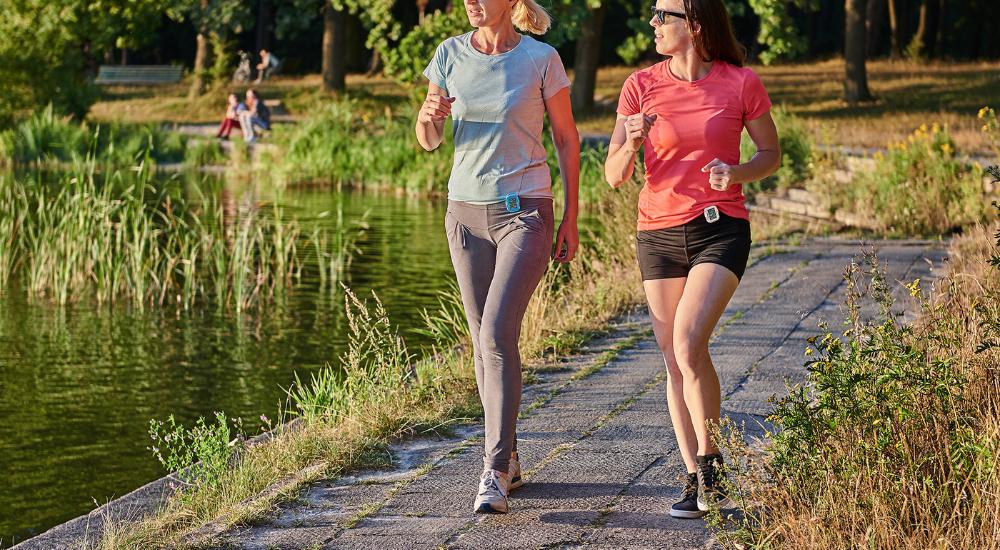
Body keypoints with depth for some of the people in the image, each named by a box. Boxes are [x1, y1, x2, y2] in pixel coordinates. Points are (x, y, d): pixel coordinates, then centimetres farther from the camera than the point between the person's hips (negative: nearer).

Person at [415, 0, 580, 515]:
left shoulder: (540, 59, -7)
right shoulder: (451, 55, 3)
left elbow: (566, 137, 2)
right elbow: (429, 141, 8)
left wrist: (570, 219, 0)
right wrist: (429, 116, -16)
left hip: (524, 212, -4)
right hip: (467, 211, 5)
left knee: (498, 334, -17)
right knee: (484, 341, 9)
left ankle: (494, 473, -16)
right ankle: (508, 458, 22)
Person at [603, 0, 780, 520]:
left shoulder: (741, 84, -4)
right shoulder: (641, 86, 0)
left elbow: (771, 154, 8)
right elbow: (614, 175, 0)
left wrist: (737, 173, -13)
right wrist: (631, 144, -22)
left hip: (721, 228, -3)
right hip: (659, 234, 3)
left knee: (688, 345, -20)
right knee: (675, 361, 4)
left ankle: (710, 459, -1)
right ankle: (695, 480, 14)